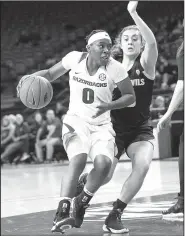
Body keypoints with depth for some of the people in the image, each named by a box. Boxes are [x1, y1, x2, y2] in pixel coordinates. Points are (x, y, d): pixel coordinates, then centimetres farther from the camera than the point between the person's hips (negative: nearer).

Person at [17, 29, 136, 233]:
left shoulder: (115, 68, -10)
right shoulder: (75, 58, -7)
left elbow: (130, 96, -1)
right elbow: (51, 74, 9)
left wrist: (109, 106, -19)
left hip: (101, 126, 1)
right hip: (76, 121, -1)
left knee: (103, 163, -25)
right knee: (78, 159, -30)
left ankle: (81, 204, 0)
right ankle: (62, 212, -27)